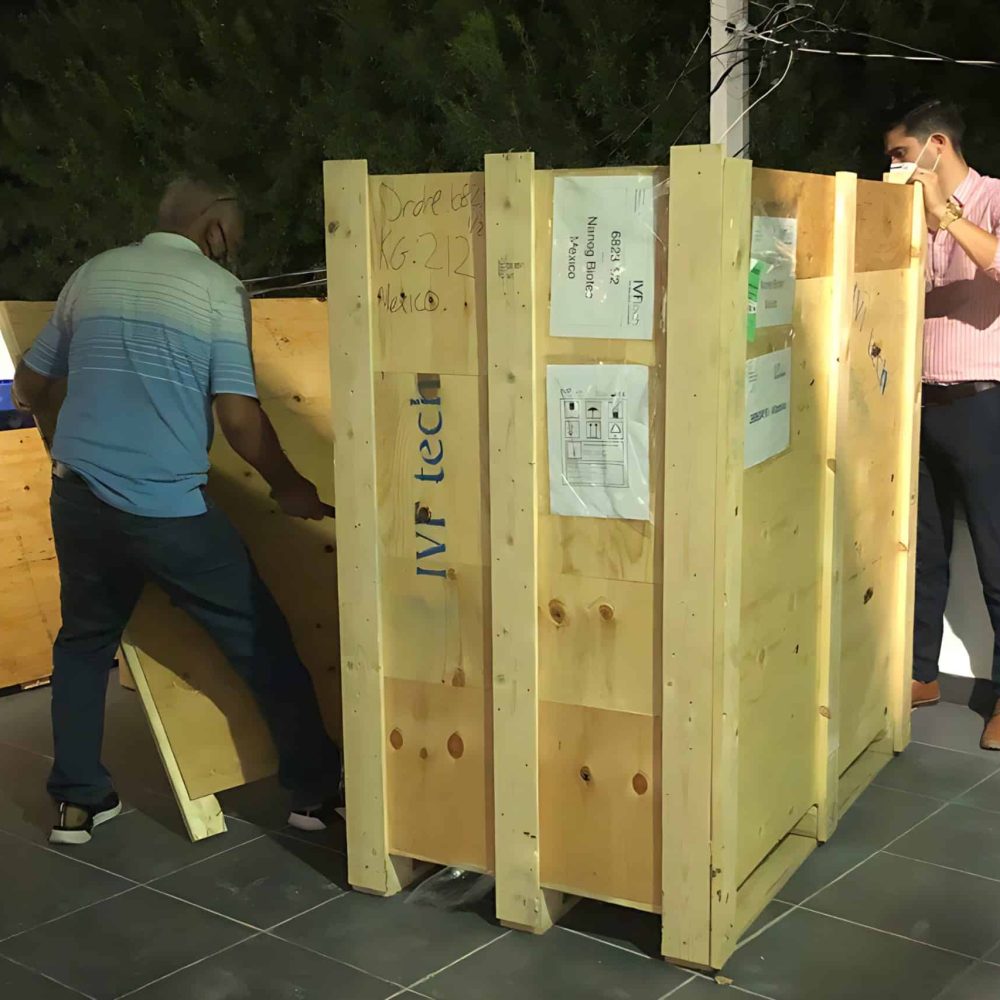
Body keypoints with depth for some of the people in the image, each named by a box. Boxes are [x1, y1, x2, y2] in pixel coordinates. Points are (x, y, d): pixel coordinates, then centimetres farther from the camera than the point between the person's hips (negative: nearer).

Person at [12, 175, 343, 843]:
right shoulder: (218, 288, -2)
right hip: (168, 507, -5)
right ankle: (316, 788, 17)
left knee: (85, 641, 23)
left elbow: (29, 388, 20)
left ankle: (79, 801, 27)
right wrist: (289, 487, 5)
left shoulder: (93, 274, 13)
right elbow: (239, 415, -10)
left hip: (79, 496, 5)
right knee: (260, 639, 9)